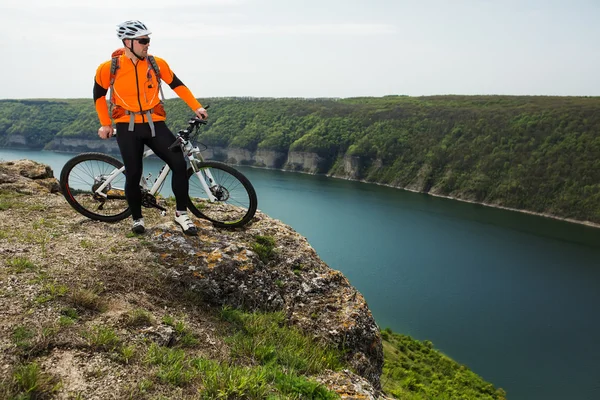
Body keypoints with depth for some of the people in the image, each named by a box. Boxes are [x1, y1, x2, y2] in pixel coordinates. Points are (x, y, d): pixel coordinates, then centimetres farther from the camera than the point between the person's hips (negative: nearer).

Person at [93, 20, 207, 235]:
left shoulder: (157, 63, -1)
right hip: (127, 128, -1)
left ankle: (181, 213, 1)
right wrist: (105, 124, 11)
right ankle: (137, 219, 22)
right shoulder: (109, 68, -4)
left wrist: (197, 107, 2)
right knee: (133, 175, 0)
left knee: (179, 164, -13)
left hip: (155, 125, 1)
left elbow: (177, 85, 9)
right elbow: (99, 95, 10)